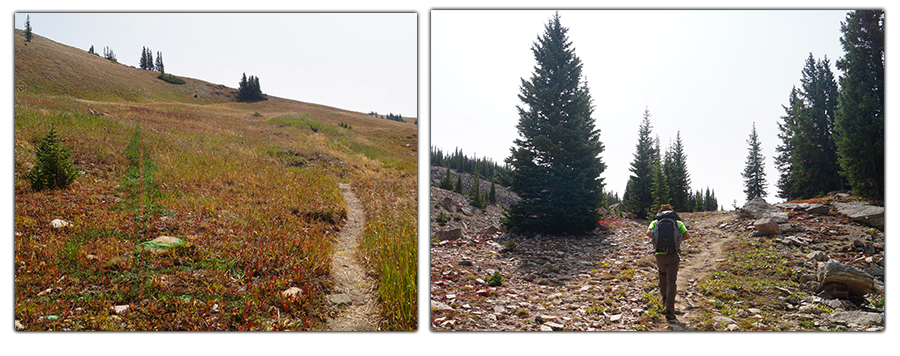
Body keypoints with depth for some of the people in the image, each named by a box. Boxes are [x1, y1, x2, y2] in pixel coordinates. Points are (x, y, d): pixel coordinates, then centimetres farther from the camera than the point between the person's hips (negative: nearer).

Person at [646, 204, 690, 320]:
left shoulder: (655, 222, 11)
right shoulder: (678, 222, 11)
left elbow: (648, 233, -7)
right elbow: (687, 235, -3)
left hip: (659, 254, 1)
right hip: (673, 255, -1)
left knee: (662, 274, 32)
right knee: (671, 281, -1)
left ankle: (664, 296, 38)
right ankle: (669, 310, -9)